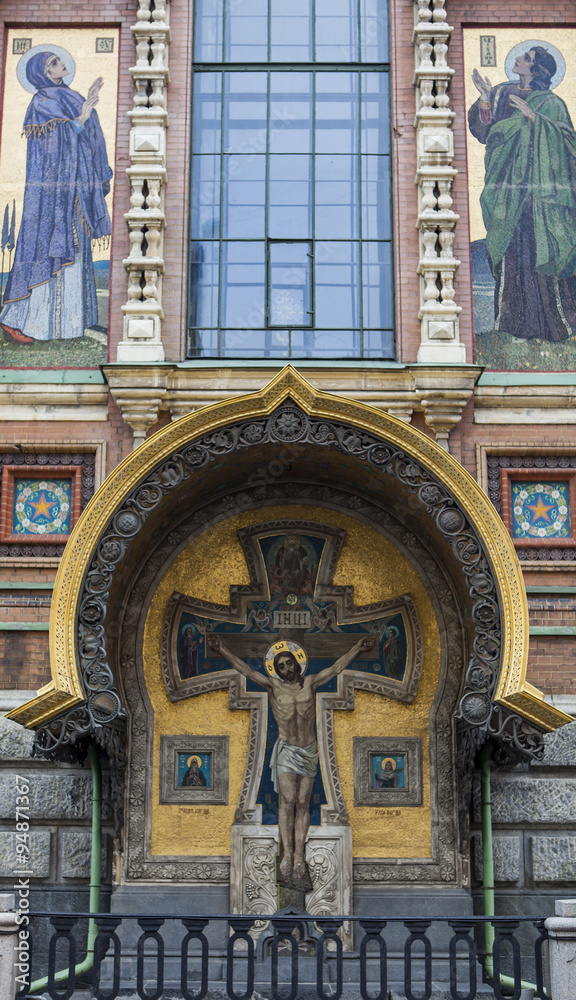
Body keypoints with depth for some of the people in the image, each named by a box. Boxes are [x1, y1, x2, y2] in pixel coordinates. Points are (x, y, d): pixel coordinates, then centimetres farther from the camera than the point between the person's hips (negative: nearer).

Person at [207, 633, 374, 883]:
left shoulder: (310, 682, 2)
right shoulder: (273, 685, -3)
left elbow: (336, 668, 4)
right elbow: (245, 670, -10)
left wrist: (357, 649, -1)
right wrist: (223, 651, -19)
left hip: (309, 751, 2)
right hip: (286, 750, -2)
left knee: (303, 804, 0)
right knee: (287, 801, -14)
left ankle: (299, 856, -3)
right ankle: (287, 853, -15)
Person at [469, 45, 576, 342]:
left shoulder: (550, 103, 0)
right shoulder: (501, 94, 14)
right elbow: (483, 131, 8)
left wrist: (533, 116, -20)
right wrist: (484, 99, -5)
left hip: (539, 186, -4)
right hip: (506, 188, 4)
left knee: (540, 250, -6)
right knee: (511, 250, 1)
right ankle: (517, 322, 7)